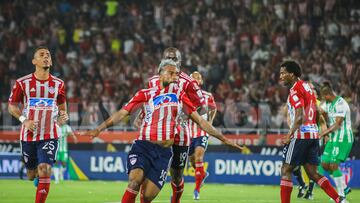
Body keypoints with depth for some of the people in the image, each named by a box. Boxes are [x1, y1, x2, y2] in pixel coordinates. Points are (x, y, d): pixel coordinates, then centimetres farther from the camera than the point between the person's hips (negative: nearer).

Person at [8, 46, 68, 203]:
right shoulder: (22, 83, -2)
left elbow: (62, 107, 15)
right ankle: (35, 172, 49)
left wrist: (62, 116, -8)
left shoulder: (58, 84, 4)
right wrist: (24, 120, -12)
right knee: (31, 175, 11)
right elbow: (12, 106, 5)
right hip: (28, 135, 0)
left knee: (44, 171, -17)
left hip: (50, 135, 0)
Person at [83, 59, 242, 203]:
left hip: (164, 152, 2)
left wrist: (223, 139, 13)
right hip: (143, 146, -2)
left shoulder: (179, 95, 11)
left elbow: (199, 120, 14)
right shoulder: (146, 94, 4)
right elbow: (122, 113, 0)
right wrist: (99, 129, -10)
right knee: (135, 182, -26)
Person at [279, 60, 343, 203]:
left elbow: (299, 117, -21)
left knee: (286, 170, -1)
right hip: (313, 134, 9)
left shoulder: (295, 91, -11)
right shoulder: (307, 87, 16)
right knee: (313, 173, 9)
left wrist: (289, 136, -20)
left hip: (300, 136, -9)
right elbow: (316, 113, 22)